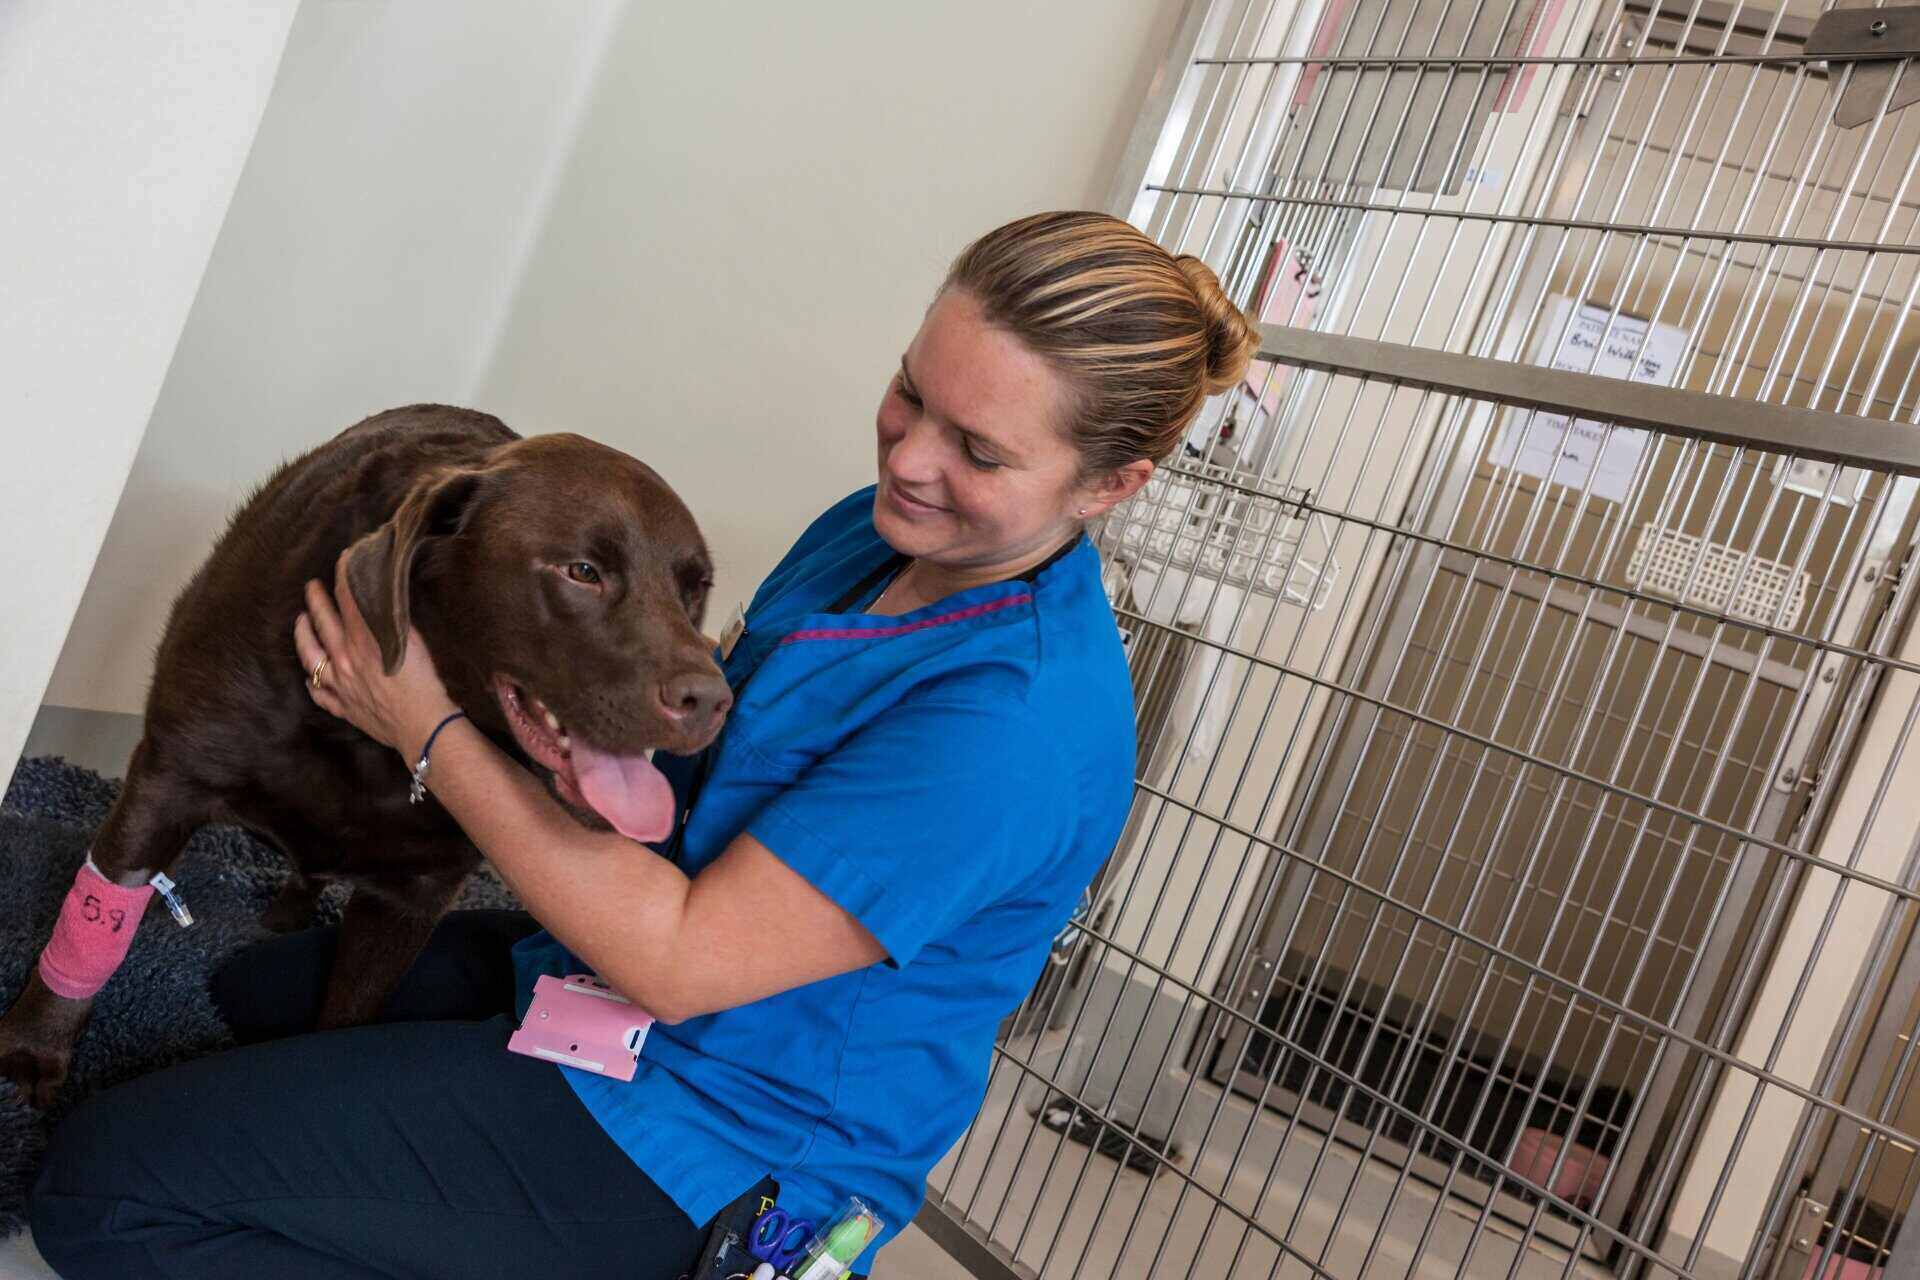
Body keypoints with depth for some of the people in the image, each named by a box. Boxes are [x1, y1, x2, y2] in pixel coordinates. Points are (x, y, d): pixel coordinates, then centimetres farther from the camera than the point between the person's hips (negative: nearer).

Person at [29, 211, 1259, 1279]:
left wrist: (432, 734, -20)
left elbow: (677, 958, -28)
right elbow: (717, 717, 13)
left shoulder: (1019, 726, -31)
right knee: (249, 996, 25)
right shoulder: (883, 525, -1)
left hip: (699, 1133, -10)